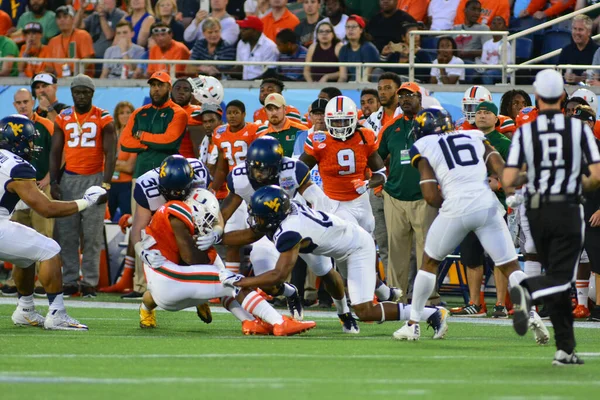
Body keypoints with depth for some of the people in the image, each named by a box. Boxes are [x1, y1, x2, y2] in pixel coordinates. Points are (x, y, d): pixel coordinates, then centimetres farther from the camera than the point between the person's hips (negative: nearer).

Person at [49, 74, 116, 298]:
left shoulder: (103, 120, -1)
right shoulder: (63, 119, 9)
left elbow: (110, 153, -4)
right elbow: (55, 152, 11)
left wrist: (106, 184, -13)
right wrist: (53, 182, 1)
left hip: (94, 179, -3)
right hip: (69, 179, 3)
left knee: (92, 235, -3)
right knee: (66, 235, 1)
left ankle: (90, 283, 1)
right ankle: (70, 281, 6)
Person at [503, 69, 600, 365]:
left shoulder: (524, 132, -2)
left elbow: (507, 182, -7)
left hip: (536, 212, 3)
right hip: (567, 209, -3)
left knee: (557, 278, 13)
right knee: (561, 278, -2)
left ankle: (565, 348, 11)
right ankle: (526, 291, -34)